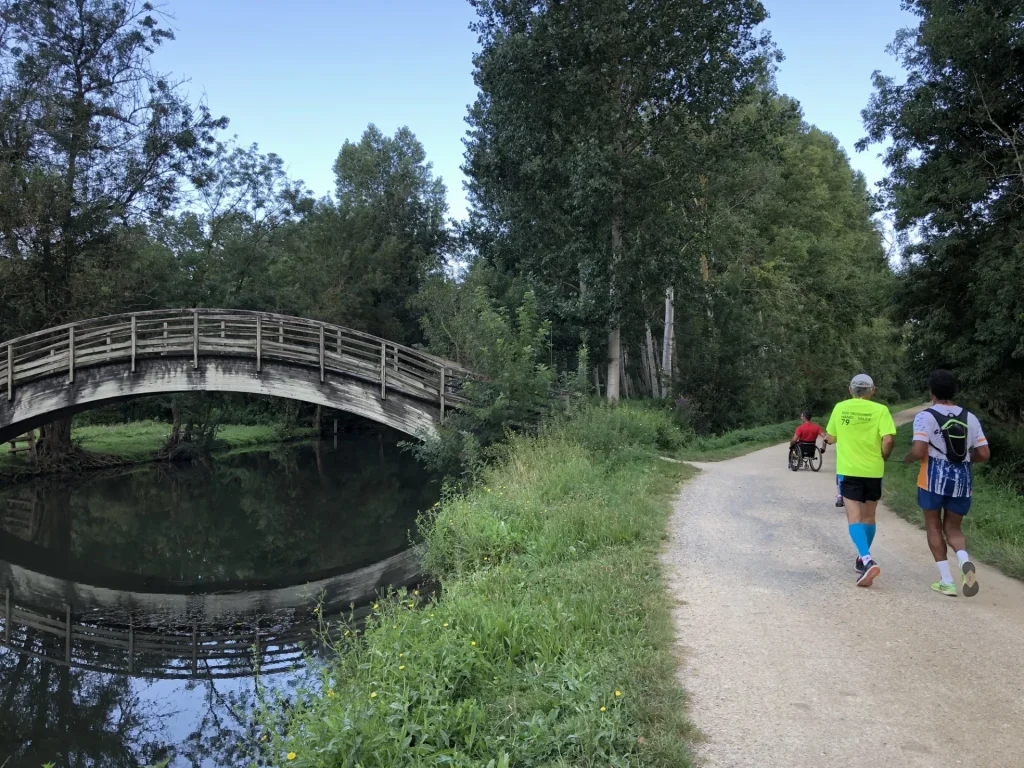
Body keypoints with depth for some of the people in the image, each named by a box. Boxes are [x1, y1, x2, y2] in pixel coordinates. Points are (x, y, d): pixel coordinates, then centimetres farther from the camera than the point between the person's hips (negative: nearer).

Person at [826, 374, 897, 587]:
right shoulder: (880, 410, -4)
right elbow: (888, 440, -15)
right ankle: (864, 559, 30)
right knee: (868, 518, 17)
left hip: (849, 470, -1)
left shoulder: (840, 408, 1)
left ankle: (867, 561, -24)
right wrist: (883, 457, 4)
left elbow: (831, 438, 10)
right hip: (873, 471, 1)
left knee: (855, 518, -4)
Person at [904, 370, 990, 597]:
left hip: (934, 477, -4)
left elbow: (919, 452, -18)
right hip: (962, 479, 4)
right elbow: (984, 454, 5)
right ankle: (965, 561, -14)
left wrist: (908, 459, 3)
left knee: (934, 527, 11)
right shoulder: (970, 418, 7)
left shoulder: (925, 416, -8)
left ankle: (946, 581, 6)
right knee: (952, 528, 16)